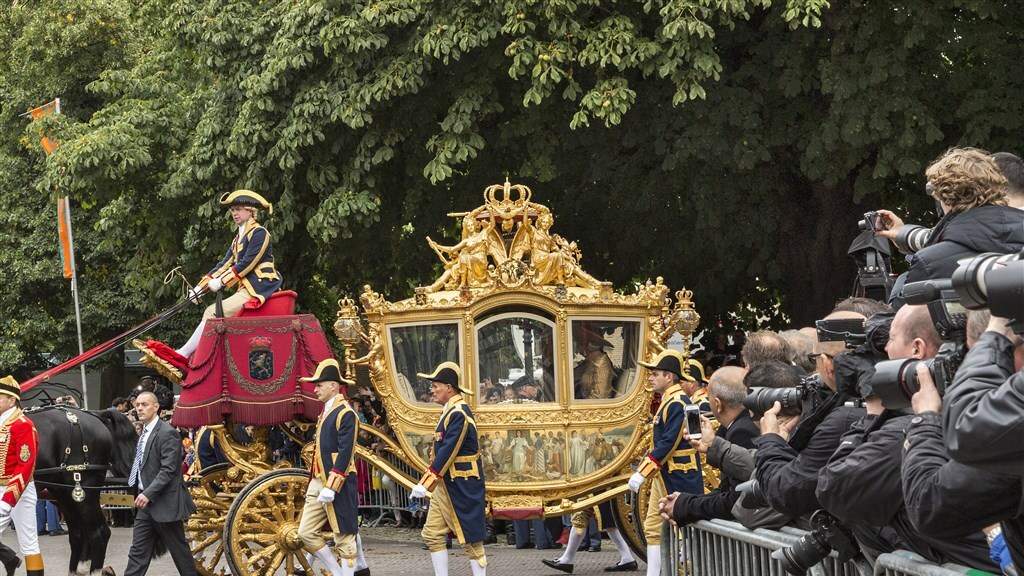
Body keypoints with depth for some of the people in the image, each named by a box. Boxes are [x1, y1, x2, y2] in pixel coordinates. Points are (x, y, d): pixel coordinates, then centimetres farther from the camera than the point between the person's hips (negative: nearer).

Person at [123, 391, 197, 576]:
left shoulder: (168, 433, -14)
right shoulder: (144, 433, 13)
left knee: (179, 550, 3)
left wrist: (148, 493, -27)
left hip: (164, 503, -8)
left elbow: (168, 470, -21)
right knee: (138, 552, 5)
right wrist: (142, 494, 11)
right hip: (146, 502, 8)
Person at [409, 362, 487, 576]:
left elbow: (447, 452, -24)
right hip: (445, 486, 10)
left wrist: (425, 484, -25)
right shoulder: (450, 411, 12)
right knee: (432, 534, 8)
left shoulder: (459, 414, -19)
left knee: (470, 538, -2)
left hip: (462, 488, -10)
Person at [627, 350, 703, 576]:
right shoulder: (667, 401, 13)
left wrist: (642, 474, -23)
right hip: (662, 477, 10)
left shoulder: (677, 404, -18)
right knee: (653, 528, 11)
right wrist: (645, 470, 18)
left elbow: (668, 444, -24)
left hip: (679, 480, -10)